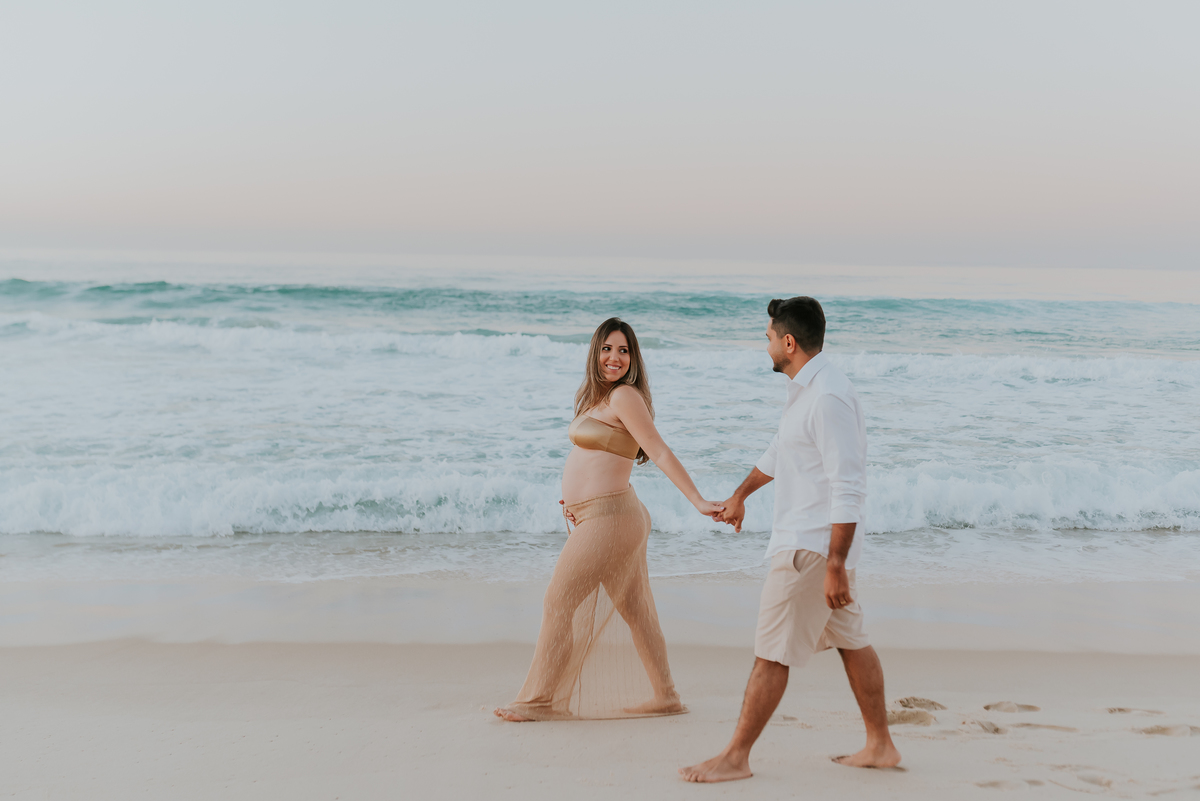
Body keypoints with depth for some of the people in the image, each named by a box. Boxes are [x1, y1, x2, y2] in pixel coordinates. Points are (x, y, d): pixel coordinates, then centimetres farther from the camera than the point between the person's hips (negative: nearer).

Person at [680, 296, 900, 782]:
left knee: (771, 653, -3)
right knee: (850, 641, 16)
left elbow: (849, 489, -26)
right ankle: (880, 745, 26)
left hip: (813, 546, -10)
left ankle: (736, 757, 6)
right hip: (807, 538, 10)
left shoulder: (828, 397, -22)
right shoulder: (807, 388, 11)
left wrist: (836, 567, -26)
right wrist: (740, 496, 39)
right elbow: (779, 451, 28)